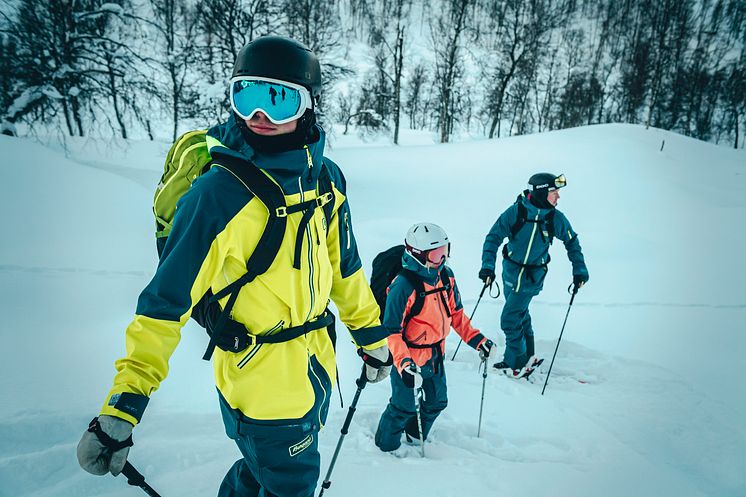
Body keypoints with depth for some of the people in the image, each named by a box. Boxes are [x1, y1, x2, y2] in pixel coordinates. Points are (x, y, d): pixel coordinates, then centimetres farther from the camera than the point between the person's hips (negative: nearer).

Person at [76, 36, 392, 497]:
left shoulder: (325, 177, -4)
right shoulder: (216, 194, -22)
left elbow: (344, 266, 7)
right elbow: (166, 300, -19)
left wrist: (372, 336, 12)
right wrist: (123, 405, -21)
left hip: (316, 367, 6)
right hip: (262, 381, -6)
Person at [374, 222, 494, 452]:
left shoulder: (446, 276, -4)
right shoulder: (404, 285, -27)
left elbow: (456, 312, 10)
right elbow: (392, 330, -24)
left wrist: (476, 339, 3)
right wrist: (403, 363, -35)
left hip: (436, 355, 8)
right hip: (409, 357, -7)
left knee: (437, 403, 21)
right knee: (404, 407, 7)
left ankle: (416, 439, 48)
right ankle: (386, 445, 36)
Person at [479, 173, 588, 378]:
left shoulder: (556, 218, -12)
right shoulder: (515, 212, -16)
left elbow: (572, 242, 6)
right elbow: (494, 237, -13)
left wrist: (579, 270, 4)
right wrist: (487, 265, -24)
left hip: (532, 277, -2)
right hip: (511, 271, 2)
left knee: (510, 320, -5)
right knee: (520, 315, 17)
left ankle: (516, 365, 16)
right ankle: (528, 357, 38)